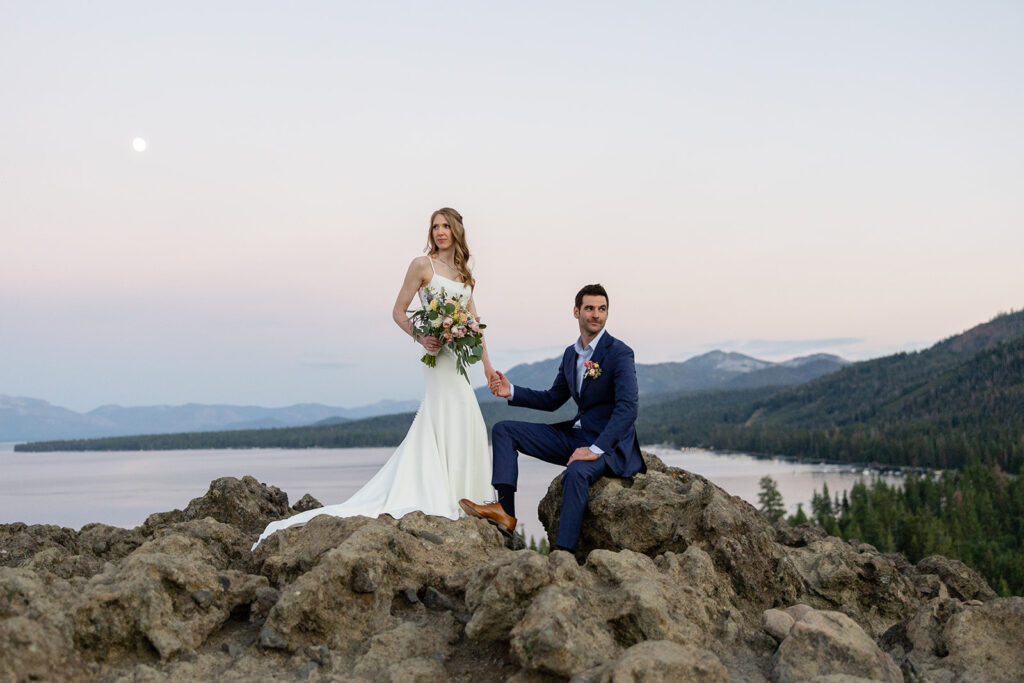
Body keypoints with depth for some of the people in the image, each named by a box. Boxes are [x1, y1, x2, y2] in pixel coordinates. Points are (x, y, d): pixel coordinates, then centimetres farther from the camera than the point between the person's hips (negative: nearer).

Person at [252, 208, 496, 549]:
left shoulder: (464, 272, 16)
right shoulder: (422, 265, -3)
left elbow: (473, 321, 18)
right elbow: (398, 312, -2)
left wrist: (487, 364, 15)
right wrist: (421, 338, -19)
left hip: (458, 355, 7)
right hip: (439, 354, -7)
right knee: (454, 420, -8)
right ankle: (450, 497, 1)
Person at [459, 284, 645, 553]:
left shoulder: (619, 353, -13)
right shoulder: (571, 354, 11)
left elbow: (628, 408, -23)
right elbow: (552, 400, 19)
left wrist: (596, 449, -32)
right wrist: (512, 391, 4)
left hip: (608, 443, -8)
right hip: (575, 435, 8)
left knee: (576, 472, -40)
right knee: (503, 430, 2)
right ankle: (505, 510, -16)